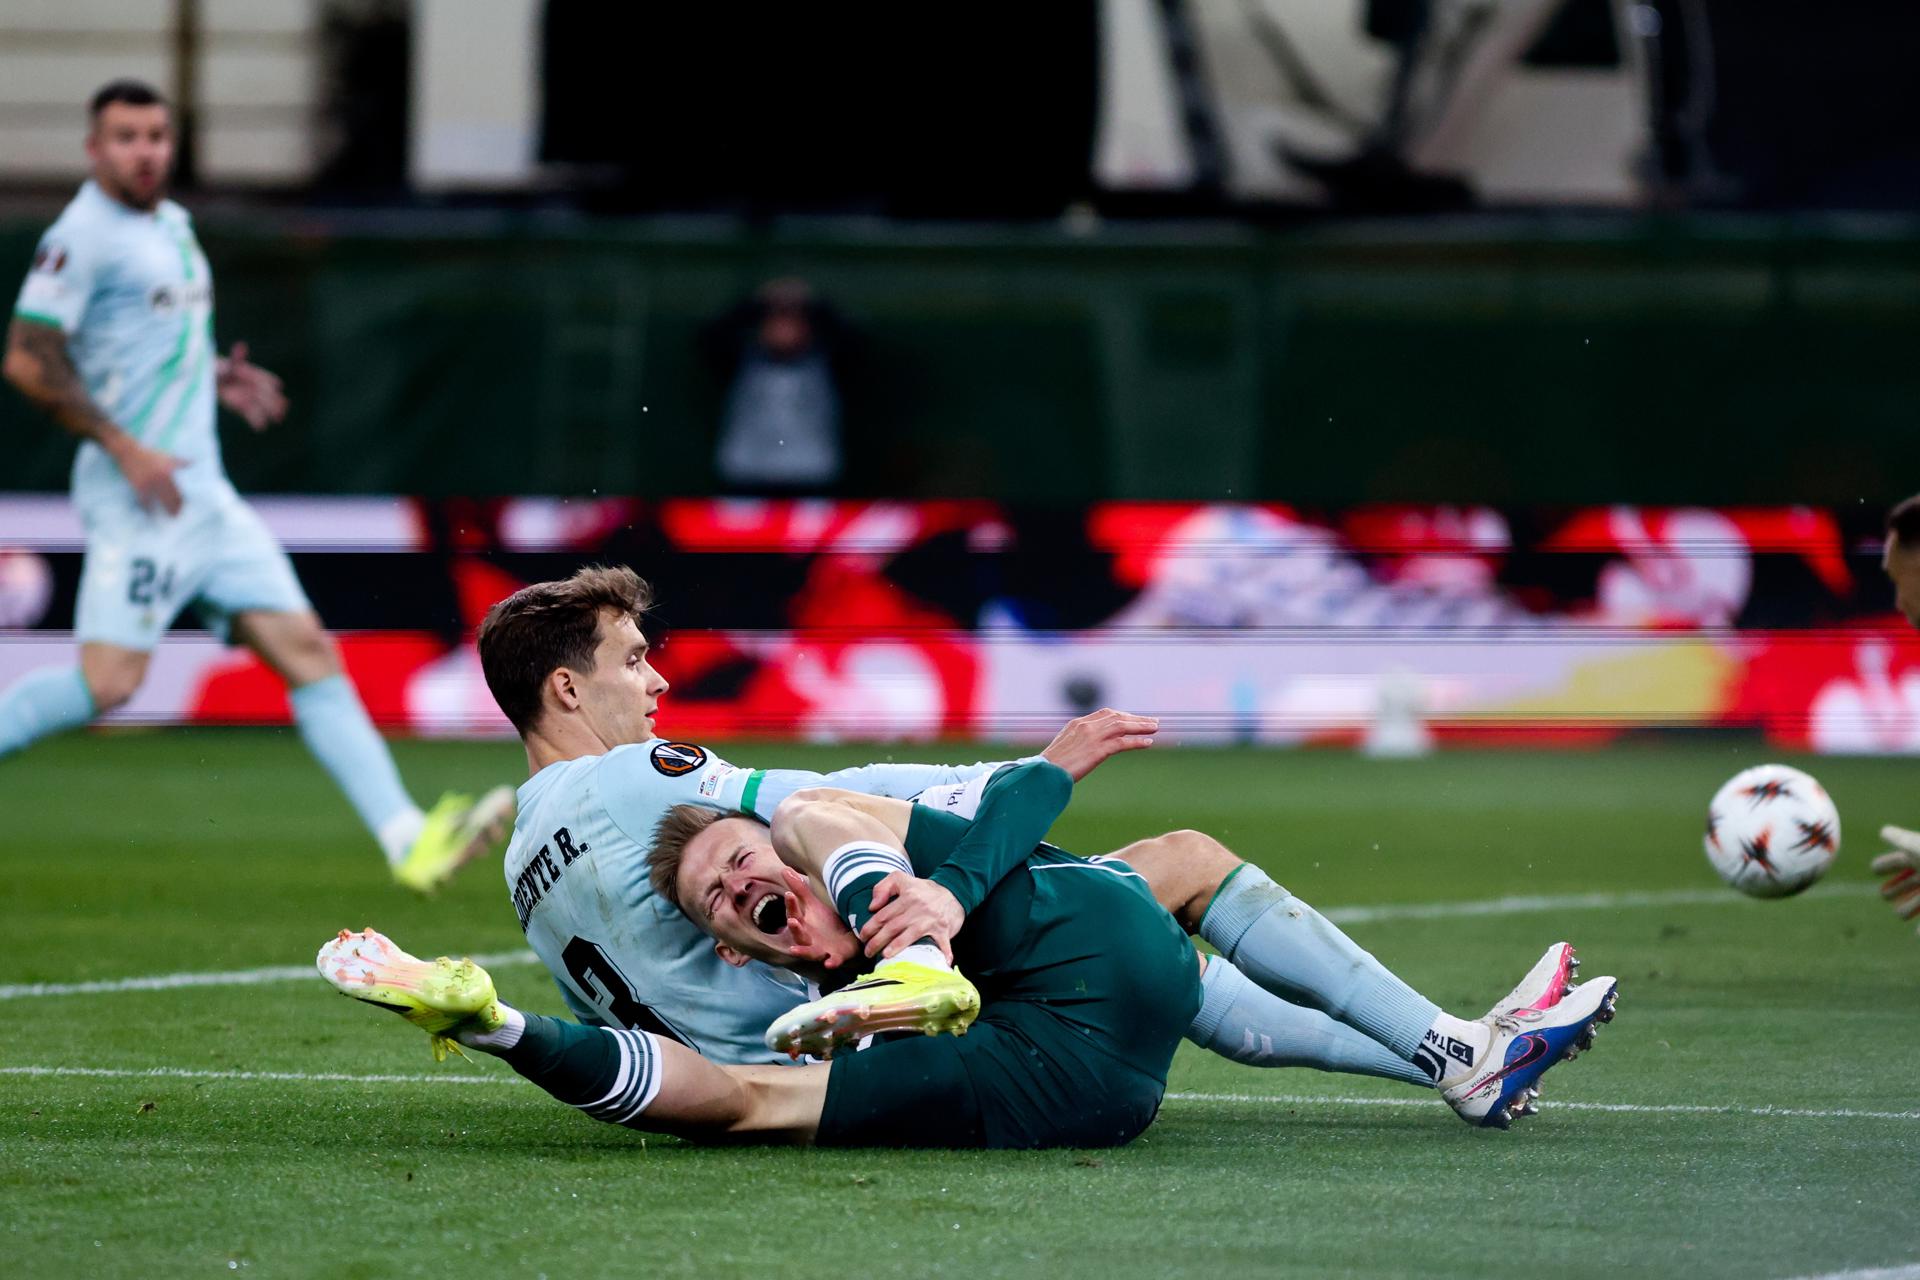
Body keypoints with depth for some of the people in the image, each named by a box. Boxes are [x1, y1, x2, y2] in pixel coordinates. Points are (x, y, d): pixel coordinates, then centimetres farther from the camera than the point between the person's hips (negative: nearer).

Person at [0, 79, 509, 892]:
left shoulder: (173, 224, 18)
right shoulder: (82, 236, -10)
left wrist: (214, 375, 15)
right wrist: (124, 446, -18)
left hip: (203, 490, 9)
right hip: (135, 496, -9)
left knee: (305, 649, 0)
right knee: (109, 679, -17)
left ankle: (407, 839, -5)